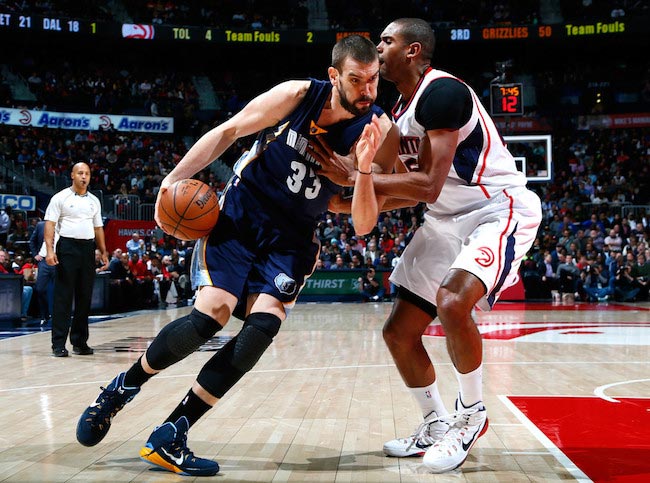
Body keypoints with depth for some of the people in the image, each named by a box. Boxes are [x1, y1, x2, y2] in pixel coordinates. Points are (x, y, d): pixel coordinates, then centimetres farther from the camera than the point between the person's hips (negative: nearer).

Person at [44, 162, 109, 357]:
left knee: (85, 297, 6)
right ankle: (59, 344, -2)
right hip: (67, 247, -5)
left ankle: (80, 341, 14)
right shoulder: (60, 198, 0)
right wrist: (49, 250, -16)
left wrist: (103, 252, 12)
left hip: (88, 248, 5)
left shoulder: (94, 200, 16)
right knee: (63, 297, -5)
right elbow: (50, 224, -5)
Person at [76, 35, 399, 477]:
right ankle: (120, 389, 10)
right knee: (210, 315, -17)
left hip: (292, 239, 2)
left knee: (263, 325, -19)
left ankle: (169, 438, -8)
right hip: (240, 215, -2)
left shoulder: (381, 132, -12)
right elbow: (229, 131, -2)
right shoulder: (297, 96, -15)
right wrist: (175, 178, -8)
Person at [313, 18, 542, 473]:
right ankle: (437, 425, 24)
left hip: (499, 210, -9)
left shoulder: (442, 91, -20)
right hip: (447, 219, 9)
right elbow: (407, 184, 15)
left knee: (452, 302, -34)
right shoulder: (400, 109, 9)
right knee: (399, 332, 5)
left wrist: (358, 175, -21)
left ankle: (472, 413, -8)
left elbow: (429, 186, -27)